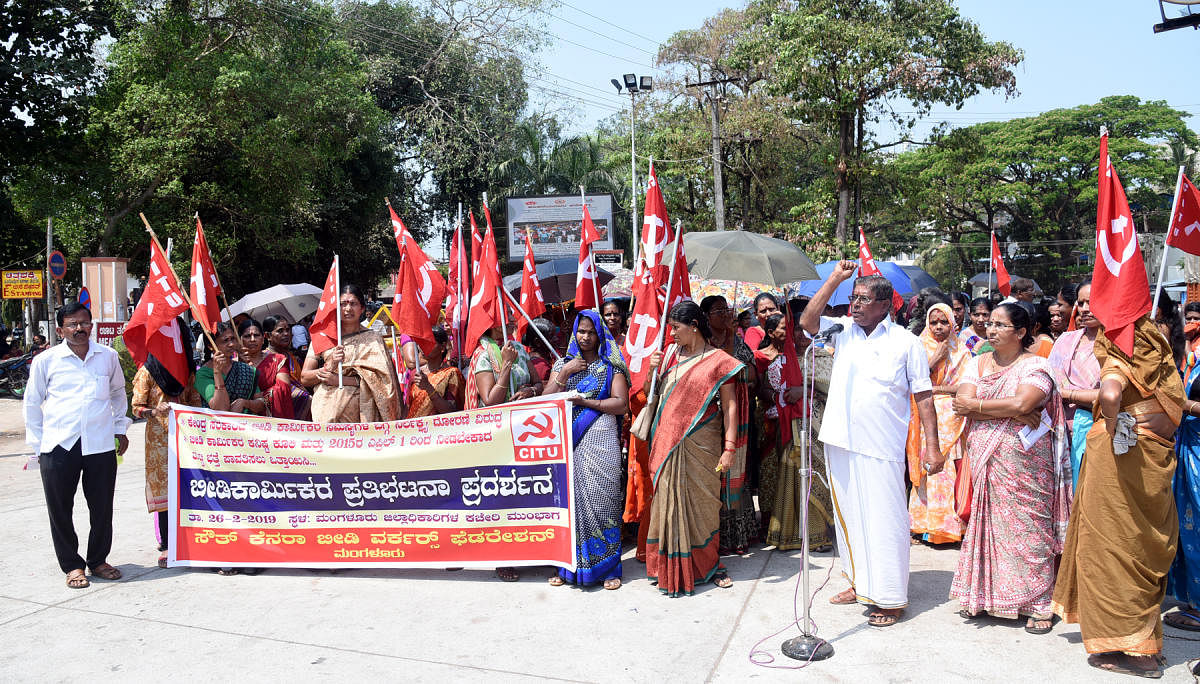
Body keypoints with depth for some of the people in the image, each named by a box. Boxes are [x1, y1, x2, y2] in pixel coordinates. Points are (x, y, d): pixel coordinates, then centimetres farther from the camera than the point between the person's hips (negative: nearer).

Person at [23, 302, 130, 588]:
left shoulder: (108, 356, 7)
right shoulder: (45, 360, 2)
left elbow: (118, 392, 24)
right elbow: (32, 403, 11)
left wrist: (120, 428, 18)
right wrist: (37, 443, 7)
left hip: (101, 445, 1)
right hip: (58, 446, -1)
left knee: (102, 508, 7)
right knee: (60, 509, 6)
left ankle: (98, 560, 25)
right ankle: (72, 565, 21)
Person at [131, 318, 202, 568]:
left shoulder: (187, 368, 11)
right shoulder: (148, 370, -1)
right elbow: (136, 407, -2)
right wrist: (154, 411, -21)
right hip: (160, 437, -3)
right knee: (164, 487, -2)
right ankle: (166, 546, 5)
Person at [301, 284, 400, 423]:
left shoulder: (373, 338, 10)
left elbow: (380, 378, -3)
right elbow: (304, 378, 7)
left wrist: (340, 379, -11)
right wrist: (330, 366, -12)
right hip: (327, 410, 1)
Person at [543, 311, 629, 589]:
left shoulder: (611, 366, 6)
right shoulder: (563, 363, 16)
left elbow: (621, 404, -5)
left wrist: (584, 401, -10)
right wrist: (565, 373, -4)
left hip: (600, 441, -3)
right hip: (568, 441, 3)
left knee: (600, 499, -5)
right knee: (569, 497, 1)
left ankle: (607, 567, 4)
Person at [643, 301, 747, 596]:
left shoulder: (718, 360, -3)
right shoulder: (670, 355, 11)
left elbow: (730, 406, -6)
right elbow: (653, 395, 17)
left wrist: (730, 447, -13)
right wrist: (653, 370, -1)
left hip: (701, 445, -4)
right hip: (668, 443, 4)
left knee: (701, 502, 4)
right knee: (669, 500, 4)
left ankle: (709, 565, 19)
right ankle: (671, 567, 14)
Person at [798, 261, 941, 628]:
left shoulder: (905, 342, -1)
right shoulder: (843, 330, 9)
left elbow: (923, 396, 0)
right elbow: (807, 321, -6)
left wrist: (932, 444, -6)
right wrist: (835, 278, -6)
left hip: (881, 447, -4)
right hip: (840, 441, 5)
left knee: (884, 519, 0)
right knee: (850, 514, 14)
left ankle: (890, 598, 11)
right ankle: (860, 583, 29)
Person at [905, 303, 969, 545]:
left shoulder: (961, 352, 10)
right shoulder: (921, 349, 8)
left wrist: (935, 389, -7)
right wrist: (936, 358, -9)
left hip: (952, 419, 0)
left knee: (950, 469, -6)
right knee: (928, 469, -6)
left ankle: (950, 523, 1)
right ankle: (927, 524, 0)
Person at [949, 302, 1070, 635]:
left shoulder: (1036, 366, -3)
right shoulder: (978, 363, 11)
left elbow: (1021, 403, -20)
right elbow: (963, 402, -3)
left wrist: (976, 406, -8)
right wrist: (1012, 413, -12)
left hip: (1024, 462, -4)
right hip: (985, 460, 4)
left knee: (1028, 525, -2)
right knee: (985, 522, 6)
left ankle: (1038, 603, 8)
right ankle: (983, 594, 17)